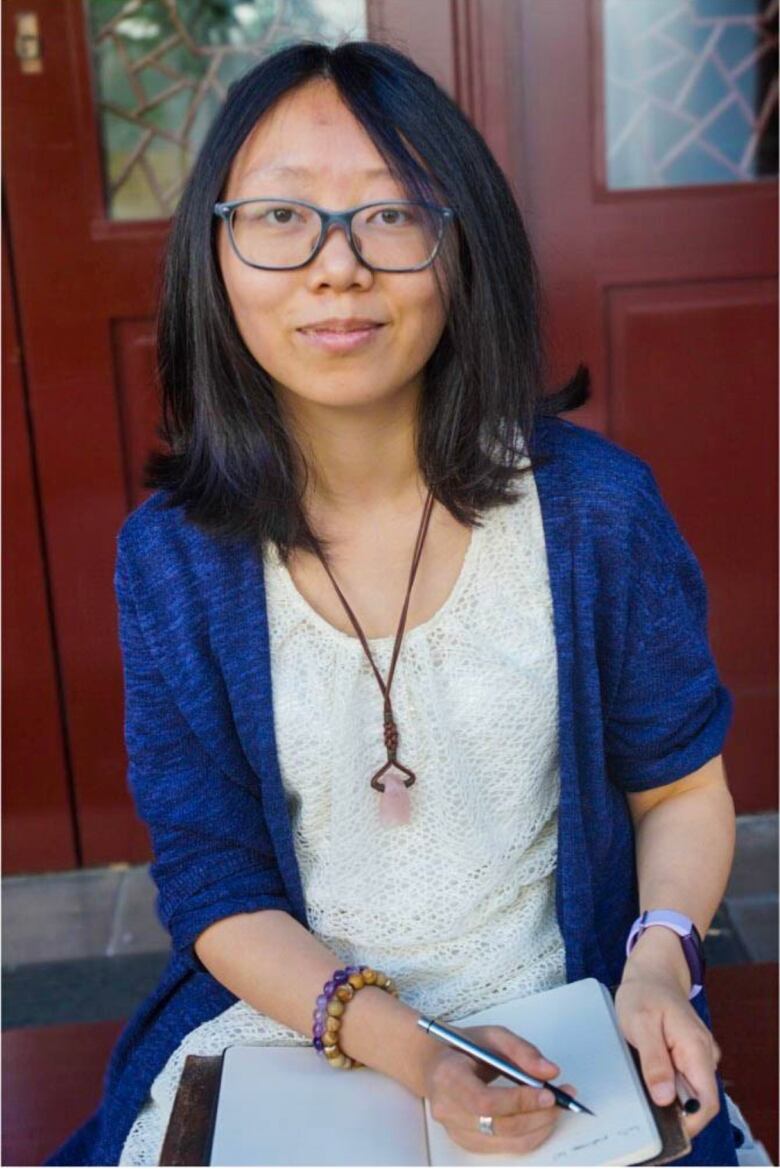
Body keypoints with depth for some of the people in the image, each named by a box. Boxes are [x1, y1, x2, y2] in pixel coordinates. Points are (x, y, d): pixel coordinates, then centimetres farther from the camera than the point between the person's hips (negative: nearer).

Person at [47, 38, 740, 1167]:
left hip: (559, 1031, 0)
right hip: (276, 1022, 1)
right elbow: (215, 883, -5)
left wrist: (659, 963, -16)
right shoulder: (174, 553, -8)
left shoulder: (597, 505, -10)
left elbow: (683, 787, 3)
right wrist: (399, 1045, -20)